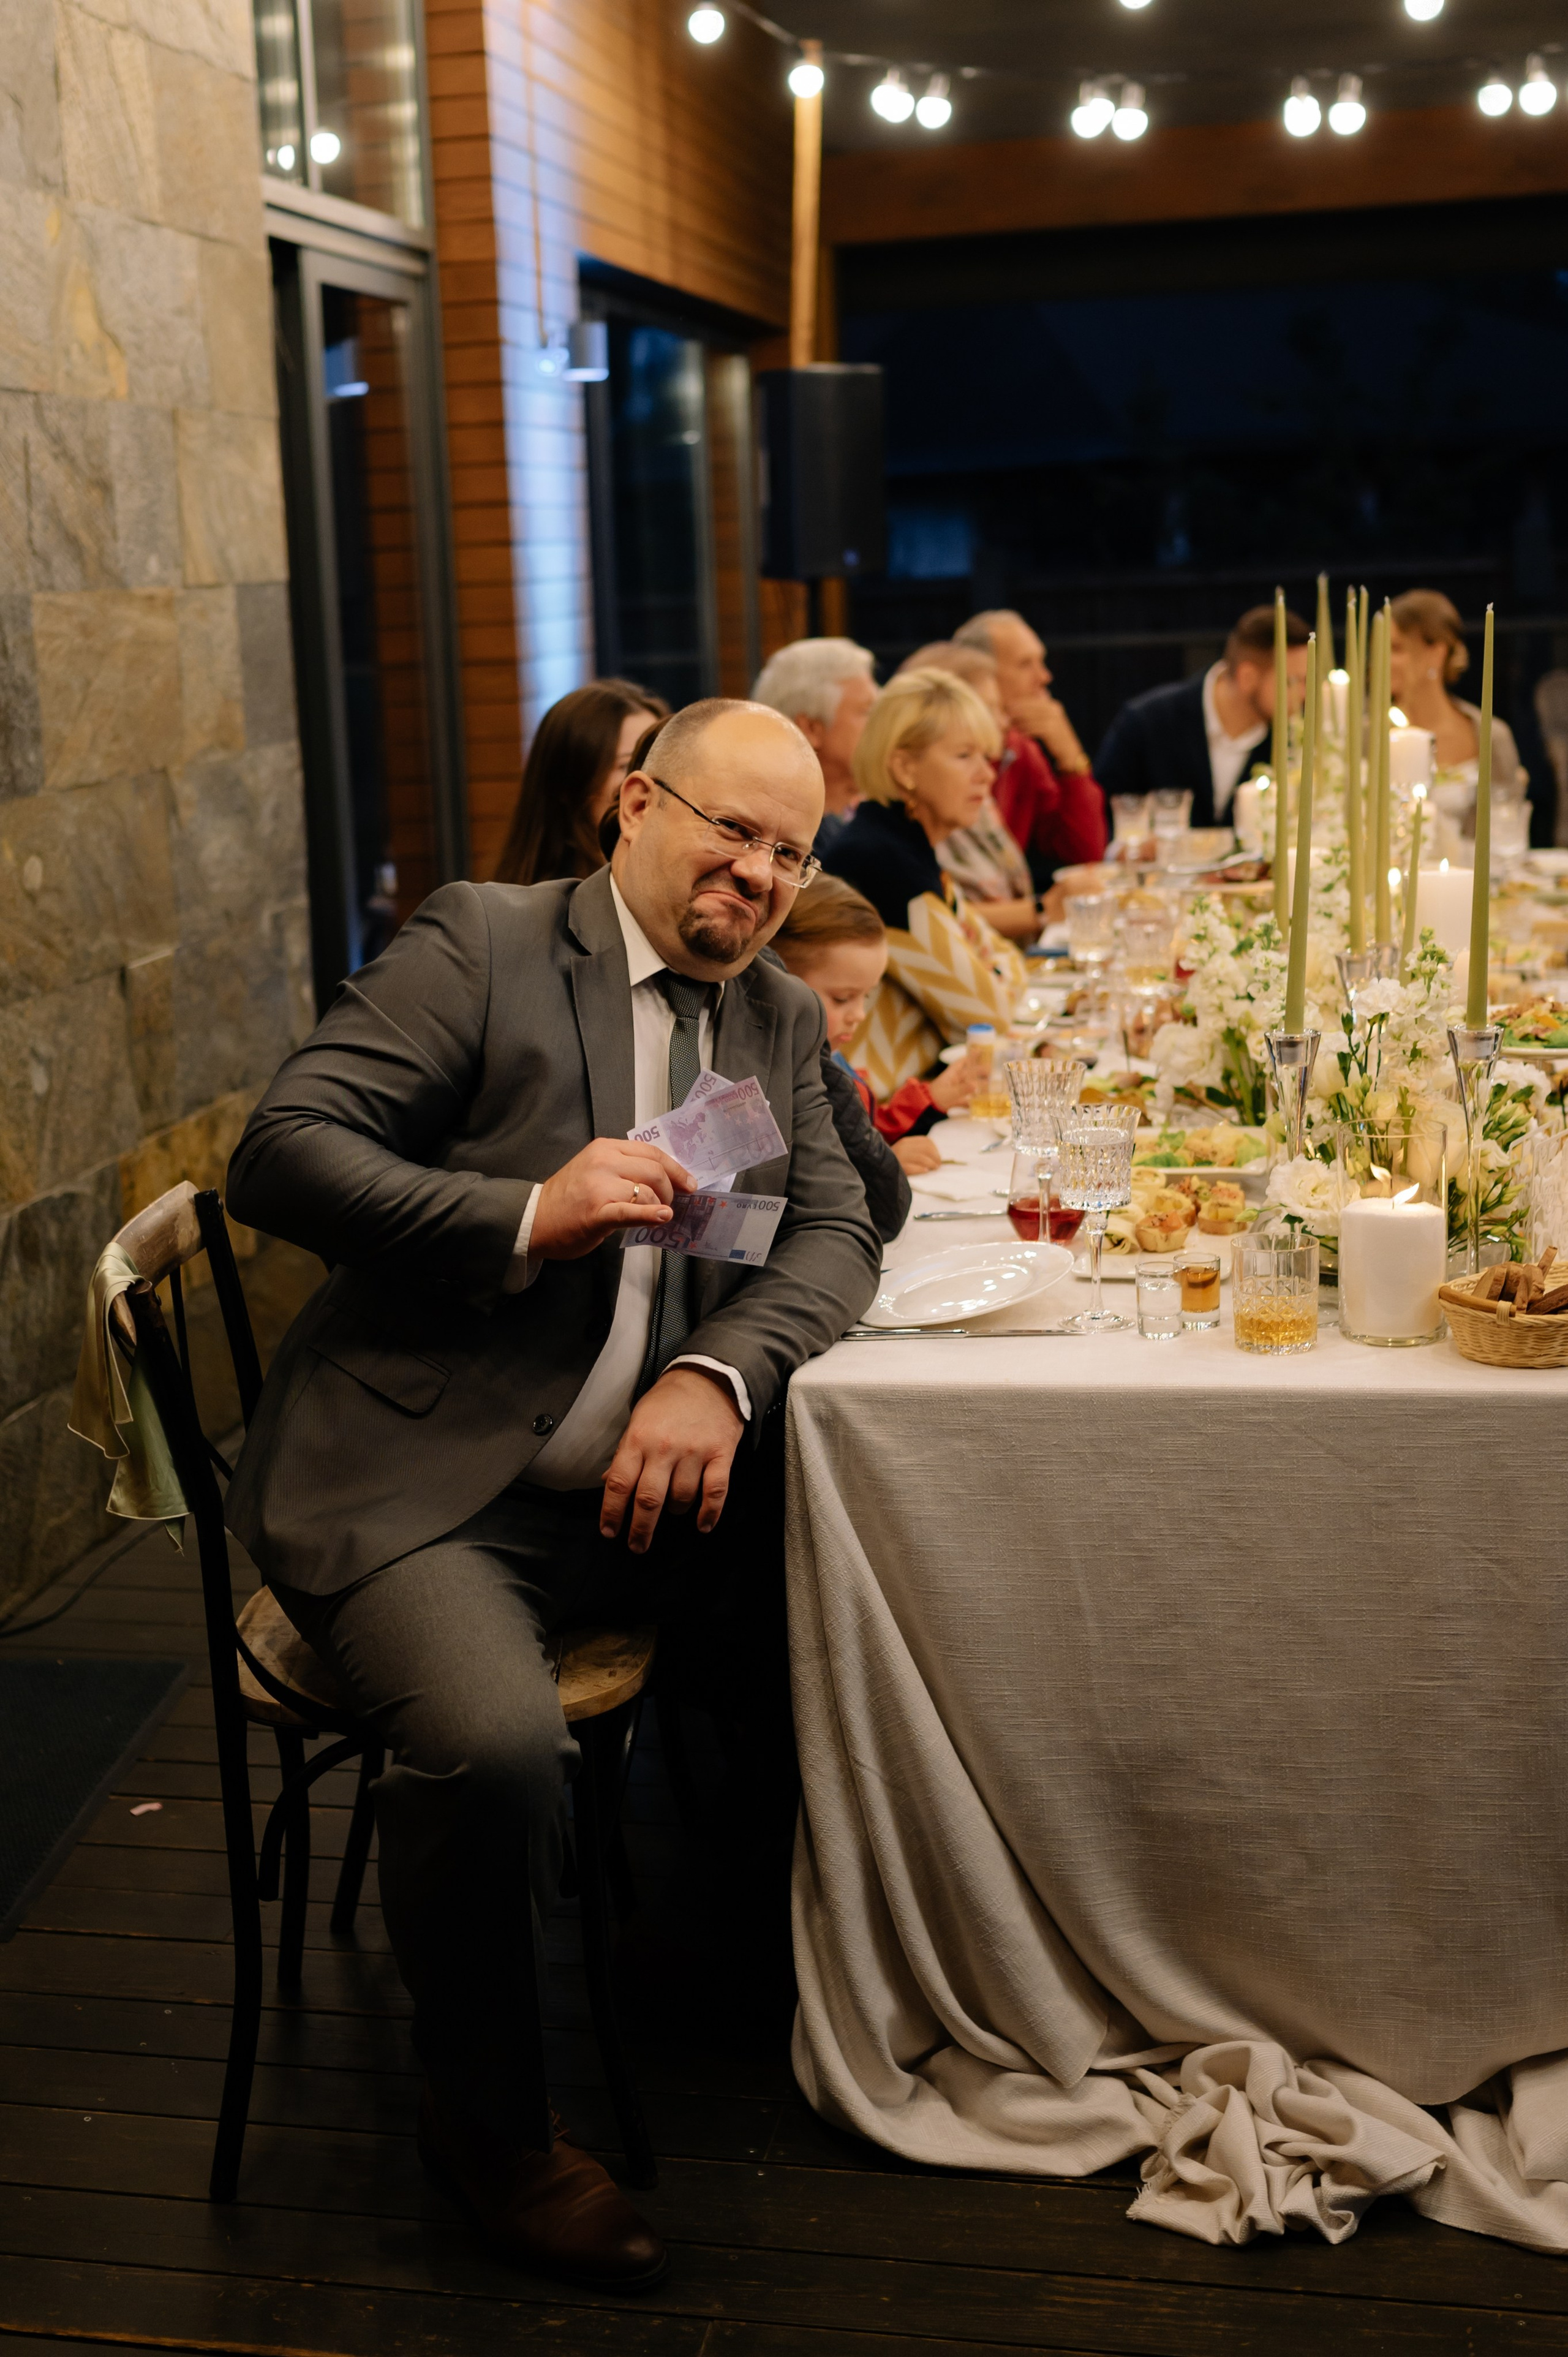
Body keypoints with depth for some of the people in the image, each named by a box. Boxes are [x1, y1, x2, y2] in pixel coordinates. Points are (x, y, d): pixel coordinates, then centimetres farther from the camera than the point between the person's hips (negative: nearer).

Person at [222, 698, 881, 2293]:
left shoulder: (780, 1017, 15)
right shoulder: (481, 942, -4)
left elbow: (833, 1232, 8)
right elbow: (279, 1153, -11)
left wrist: (720, 1373, -13)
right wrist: (526, 1217, -24)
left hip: (629, 1494, 6)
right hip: (413, 1485, -6)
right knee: (497, 1740, -30)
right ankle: (486, 2124, -1)